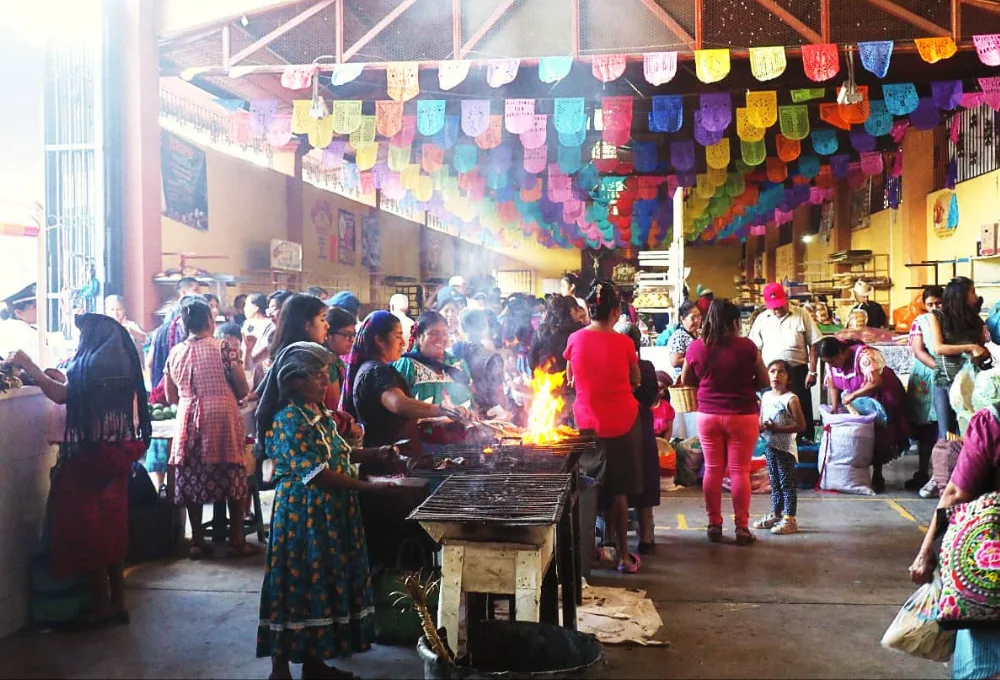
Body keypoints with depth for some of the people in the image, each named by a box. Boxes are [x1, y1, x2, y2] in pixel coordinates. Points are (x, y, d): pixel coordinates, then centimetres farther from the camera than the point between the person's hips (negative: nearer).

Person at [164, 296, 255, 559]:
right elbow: (243, 390, -4)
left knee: (192, 479, 10)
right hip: (223, 419, -3)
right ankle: (236, 540, 11)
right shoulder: (222, 348, -6)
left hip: (189, 420, 4)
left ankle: (197, 541, 16)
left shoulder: (175, 353, 5)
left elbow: (171, 397, 13)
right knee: (233, 478, 6)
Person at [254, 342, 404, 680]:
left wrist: (375, 454, 5)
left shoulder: (318, 412, 10)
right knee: (298, 587, 1)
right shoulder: (289, 419, -18)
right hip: (302, 514, -9)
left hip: (329, 512, 9)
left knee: (322, 585, 14)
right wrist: (369, 486, -25)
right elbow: (315, 473, -24)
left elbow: (338, 452, 20)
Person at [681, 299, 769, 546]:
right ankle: (742, 528, 12)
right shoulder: (747, 346, -11)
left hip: (708, 416, 2)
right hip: (742, 416, -2)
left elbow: (685, 380, 10)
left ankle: (714, 525, 18)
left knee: (712, 470, 10)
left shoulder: (696, 347, -4)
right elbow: (764, 381, 0)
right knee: (739, 471, 5)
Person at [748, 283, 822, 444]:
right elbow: (754, 349, 8)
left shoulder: (802, 315, -3)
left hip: (798, 371, -2)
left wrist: (812, 371, -6)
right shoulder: (761, 319, 4)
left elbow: (814, 344, -2)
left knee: (802, 411, 5)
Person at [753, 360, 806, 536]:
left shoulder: (791, 399, -12)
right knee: (774, 482, 16)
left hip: (785, 448, -7)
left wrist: (777, 428, -21)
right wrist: (760, 427, -8)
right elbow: (761, 421, 15)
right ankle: (775, 514, 27)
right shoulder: (765, 396, 8)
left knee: (787, 483, -1)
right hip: (770, 446, 7)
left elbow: (801, 425, -15)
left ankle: (790, 519, 5)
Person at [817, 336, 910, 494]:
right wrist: (834, 408, -12)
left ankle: (877, 476, 7)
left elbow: (876, 382, -34)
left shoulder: (863, 355, -29)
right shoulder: (833, 361, -7)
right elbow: (833, 386, -1)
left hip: (880, 399, -6)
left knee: (878, 438, -6)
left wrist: (853, 395, -31)